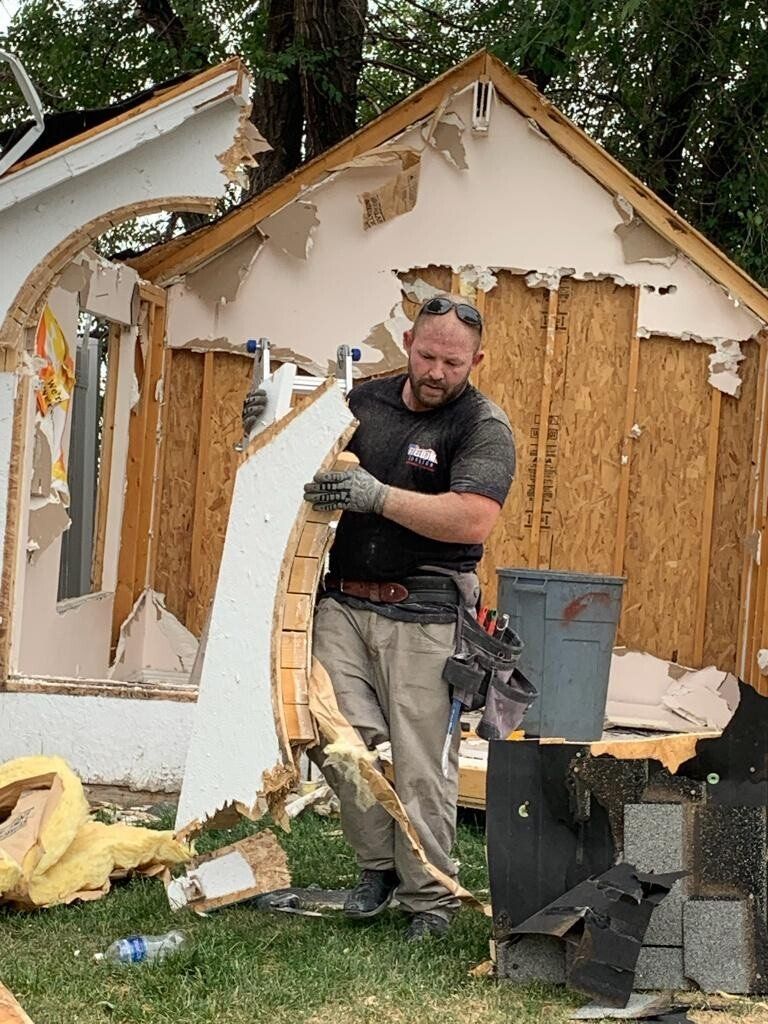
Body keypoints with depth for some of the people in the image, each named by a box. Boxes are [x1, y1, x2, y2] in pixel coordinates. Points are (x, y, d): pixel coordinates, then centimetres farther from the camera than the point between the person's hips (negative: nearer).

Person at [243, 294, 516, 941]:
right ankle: (378, 864, 16)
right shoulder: (364, 402, 10)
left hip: (424, 615, -4)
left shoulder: (484, 427, -5)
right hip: (343, 602, 4)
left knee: (421, 761, -3)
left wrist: (380, 496, -28)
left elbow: (475, 519, -21)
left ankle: (430, 897, 11)